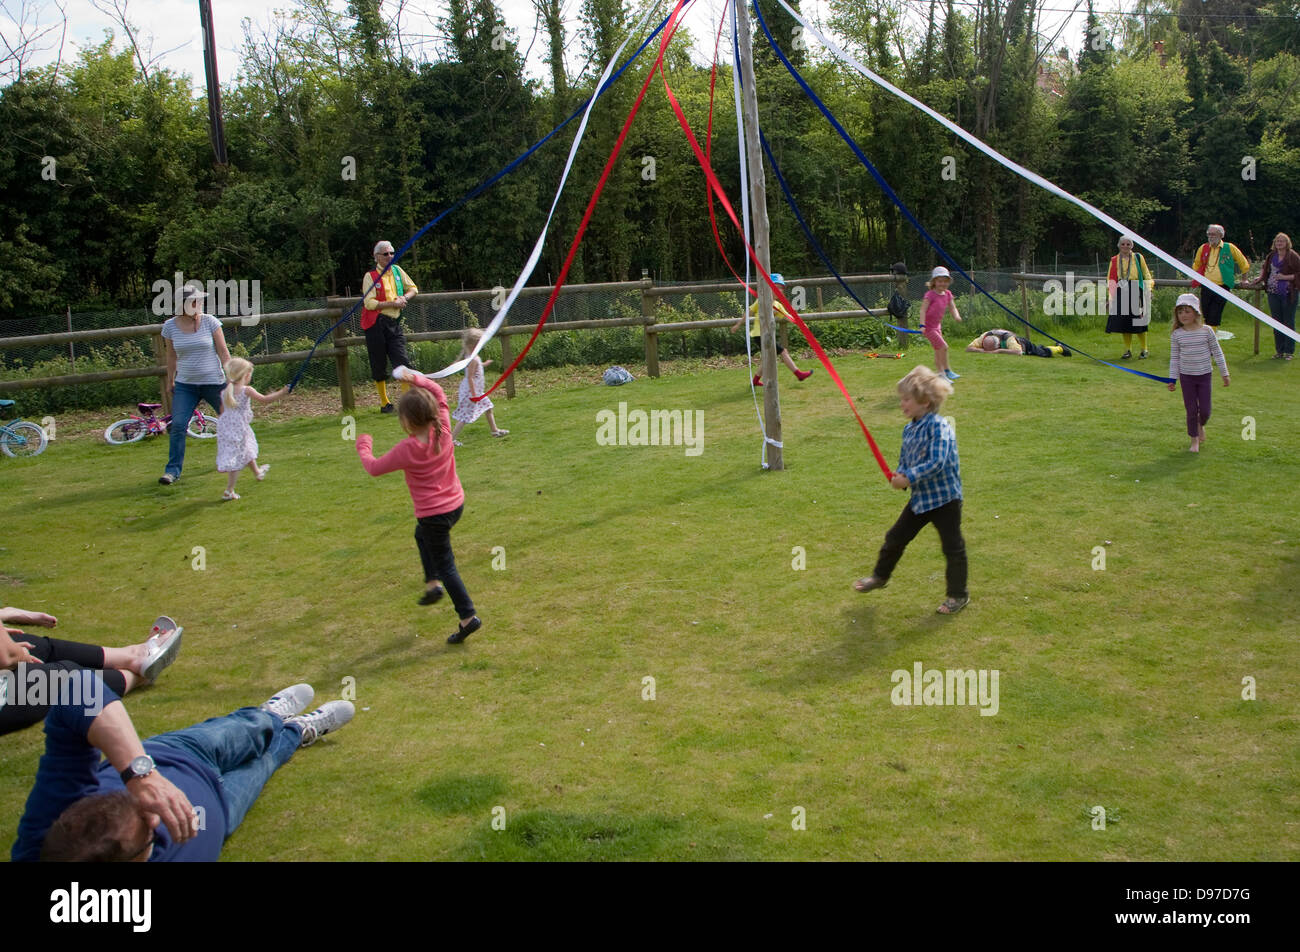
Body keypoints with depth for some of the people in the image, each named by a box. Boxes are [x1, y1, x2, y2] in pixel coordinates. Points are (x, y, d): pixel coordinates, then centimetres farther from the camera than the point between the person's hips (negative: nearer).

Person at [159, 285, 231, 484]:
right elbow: (171, 356, 11)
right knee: (178, 425, -10)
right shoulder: (170, 326, -1)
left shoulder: (209, 322, -6)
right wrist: (170, 381, 15)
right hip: (185, 385, 1)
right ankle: (173, 469, -3)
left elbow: (223, 352, -3)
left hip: (213, 382, -1)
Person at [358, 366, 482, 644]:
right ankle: (432, 585, 35)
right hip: (456, 504, 7)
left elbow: (374, 468, -8)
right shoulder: (443, 430, -11)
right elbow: (439, 395, 7)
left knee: (445, 566, 5)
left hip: (434, 515, -7)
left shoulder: (406, 450, -24)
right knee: (422, 535, 34)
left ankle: (468, 617, 6)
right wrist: (416, 379, 3)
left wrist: (363, 446, 10)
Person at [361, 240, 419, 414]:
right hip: (376, 324, -4)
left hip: (394, 322, 4)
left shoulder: (397, 271, 10)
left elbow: (413, 288, 20)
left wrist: (405, 297, -1)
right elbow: (369, 303, -14)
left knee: (402, 361, -4)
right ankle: (384, 403, 14)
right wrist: (393, 304, -17)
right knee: (379, 365, 4)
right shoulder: (370, 276, -5)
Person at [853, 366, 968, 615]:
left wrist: (909, 478, -27)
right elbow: (905, 460, 14)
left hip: (945, 498, -8)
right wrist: (899, 475, -8)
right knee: (895, 538, 14)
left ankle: (958, 595, 20)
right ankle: (880, 576, 34)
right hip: (920, 498, 8)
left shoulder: (939, 427, -21)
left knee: (952, 547, 5)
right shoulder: (909, 430, 5)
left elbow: (937, 463, -29)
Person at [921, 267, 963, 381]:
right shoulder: (930, 295, -17)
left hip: (937, 326, 8)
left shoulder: (948, 294, 4)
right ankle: (947, 371, -1)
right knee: (944, 346, -13)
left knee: (938, 352, 13)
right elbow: (923, 310, -20)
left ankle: (942, 374, 20)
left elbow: (953, 307, 4)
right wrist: (922, 325, -30)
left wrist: (956, 316, -19)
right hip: (928, 327, -8)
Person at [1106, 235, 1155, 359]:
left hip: (1135, 293, -2)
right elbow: (1110, 279, 11)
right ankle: (1128, 350, 12)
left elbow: (1146, 274, 11)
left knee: (1138, 322, -4)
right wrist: (1109, 295, 4)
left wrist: (1149, 289, 1)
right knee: (1124, 323, 2)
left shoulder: (1138, 257, 8)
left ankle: (1144, 350, 6)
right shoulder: (1114, 260, 11)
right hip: (1121, 295, 2)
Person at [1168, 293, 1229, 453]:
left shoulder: (1206, 331, -6)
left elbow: (1217, 352, 2)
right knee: (1191, 410, 2)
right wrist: (1173, 379, 1)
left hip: (1204, 375, 0)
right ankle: (1194, 441, 16)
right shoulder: (1176, 334, -4)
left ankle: (1201, 425, 36)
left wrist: (1224, 373, 4)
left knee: (1205, 410, 1)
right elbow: (1174, 358, 3)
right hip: (1186, 376, 0)